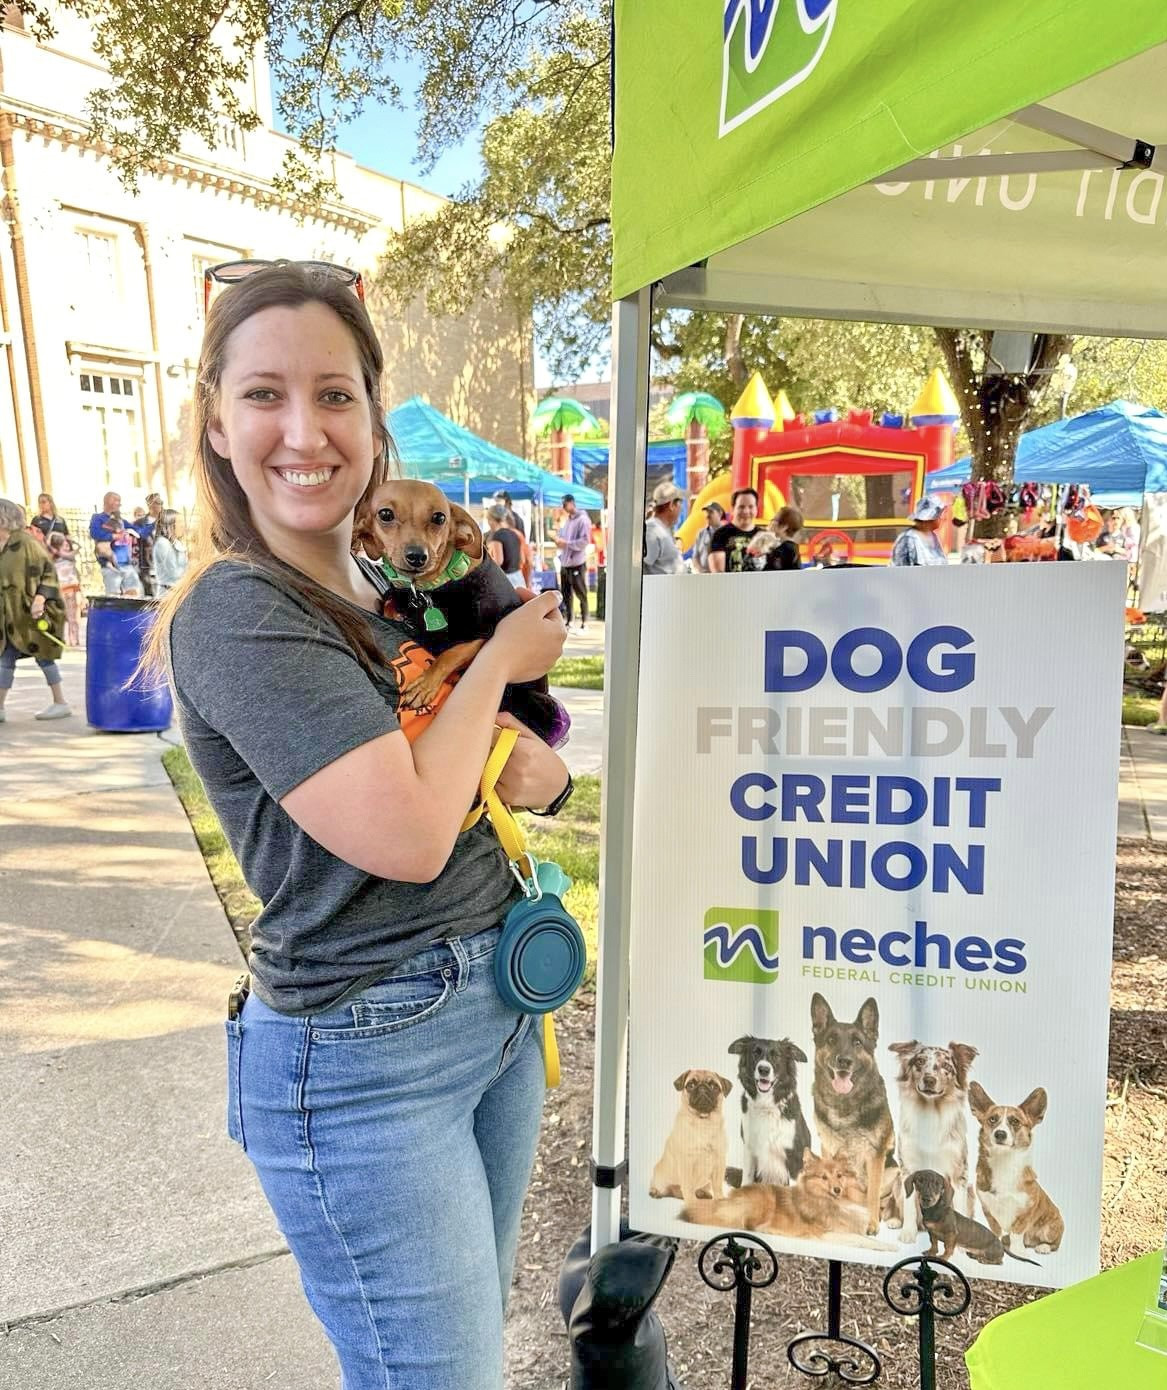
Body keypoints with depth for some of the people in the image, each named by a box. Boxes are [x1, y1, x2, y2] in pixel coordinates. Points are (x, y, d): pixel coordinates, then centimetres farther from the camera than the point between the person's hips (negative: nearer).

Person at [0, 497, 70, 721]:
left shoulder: (25, 543, -12)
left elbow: (47, 573, -13)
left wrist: (40, 599, -25)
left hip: (29, 614, -7)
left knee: (42, 656, -1)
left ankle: (60, 703, 9)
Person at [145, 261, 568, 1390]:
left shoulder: (398, 593, 7)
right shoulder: (236, 612, -16)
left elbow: (520, 758, 16)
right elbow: (406, 835, -26)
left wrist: (537, 770, -7)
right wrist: (497, 660, -12)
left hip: (497, 1003, 8)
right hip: (365, 1056, -7)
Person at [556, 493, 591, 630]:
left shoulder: (583, 519, -9)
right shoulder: (566, 520, 16)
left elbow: (585, 541, -16)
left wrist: (566, 543, -18)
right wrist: (558, 540, -1)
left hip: (577, 563, -8)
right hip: (564, 563, 8)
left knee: (581, 594, 0)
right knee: (566, 594, 11)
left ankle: (584, 622, 6)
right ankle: (568, 621, 19)